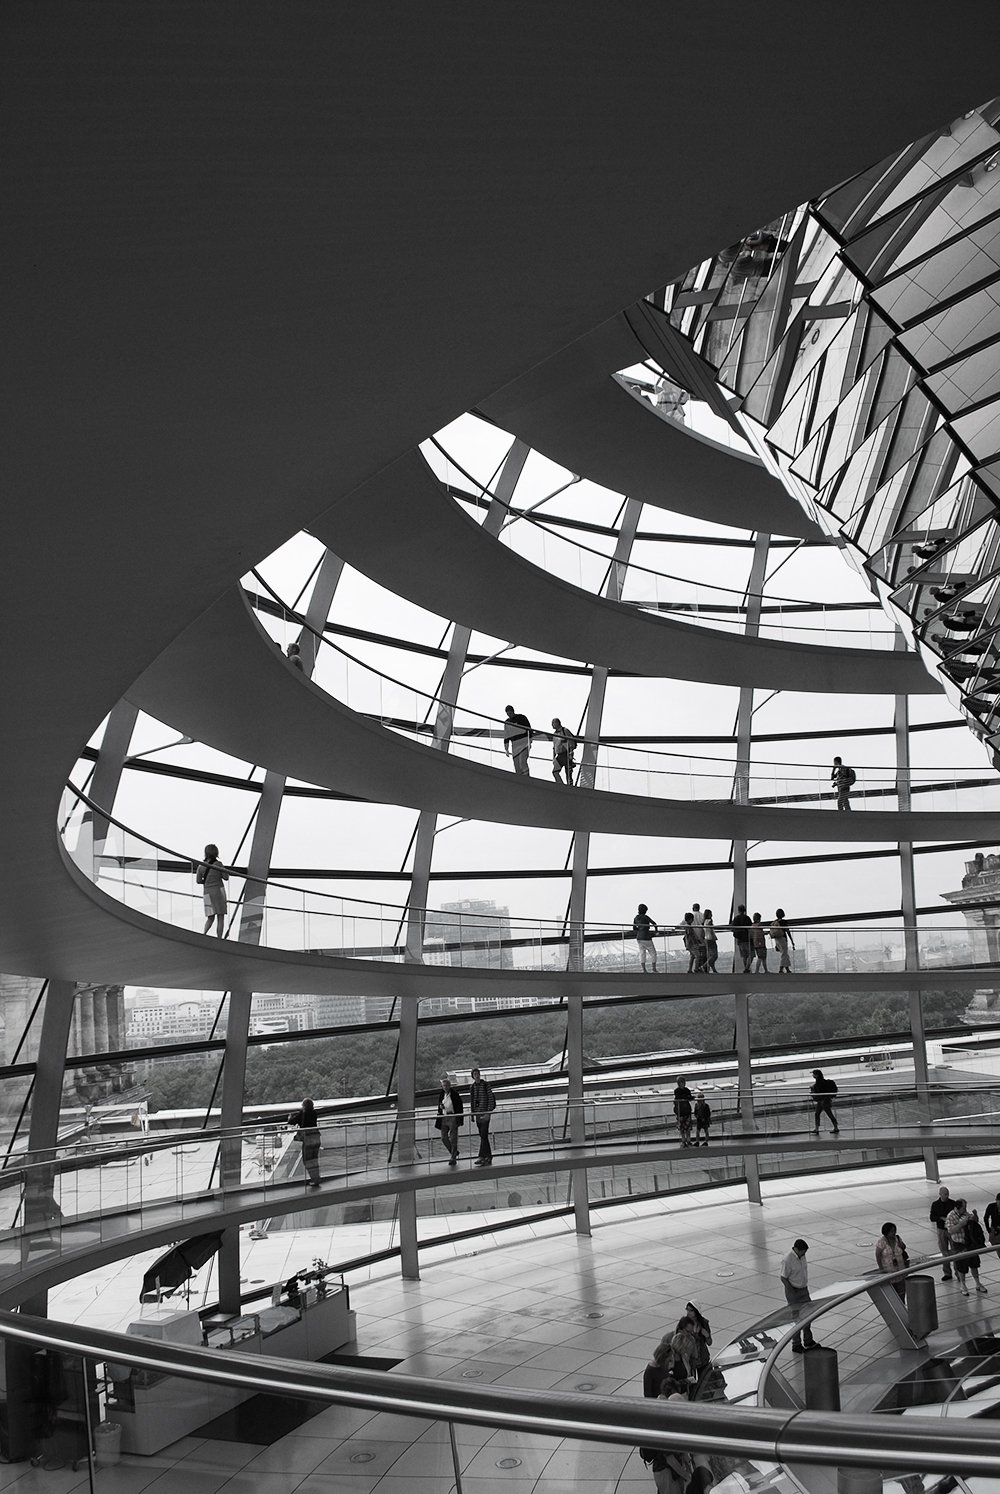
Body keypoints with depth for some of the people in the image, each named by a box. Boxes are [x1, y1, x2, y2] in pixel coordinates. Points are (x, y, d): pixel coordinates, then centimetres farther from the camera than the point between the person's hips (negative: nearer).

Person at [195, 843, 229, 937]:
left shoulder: (201, 866, 3)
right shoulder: (218, 864, -6)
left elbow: (198, 881, 7)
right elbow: (226, 877, 0)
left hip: (207, 893, 3)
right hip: (218, 891, -3)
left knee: (210, 919, 11)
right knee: (221, 918, 4)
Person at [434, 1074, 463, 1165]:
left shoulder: (455, 1094, -6)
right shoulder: (441, 1094, 9)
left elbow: (459, 1107, -4)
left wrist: (460, 1119, -9)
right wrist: (440, 1107, -4)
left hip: (453, 1117, -5)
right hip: (444, 1117, 5)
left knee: (453, 1138, -5)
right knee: (444, 1138, 4)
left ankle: (453, 1159, 0)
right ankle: (454, 1152, 26)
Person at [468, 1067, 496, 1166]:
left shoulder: (486, 1085, -8)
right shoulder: (472, 1087, 8)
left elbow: (491, 1099, -9)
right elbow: (471, 1101, 14)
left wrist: (488, 1113, -15)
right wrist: (472, 1114, 11)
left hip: (485, 1113, -6)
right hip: (477, 1113, 6)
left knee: (484, 1135, -11)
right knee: (483, 1136, 9)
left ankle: (481, 1157, -14)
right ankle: (489, 1156, 17)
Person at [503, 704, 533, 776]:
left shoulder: (522, 718, 0)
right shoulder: (507, 723, 13)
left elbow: (529, 730, 1)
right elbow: (506, 737, 16)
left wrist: (530, 742, -5)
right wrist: (506, 749, 11)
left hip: (524, 744, -5)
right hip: (515, 745, 5)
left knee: (522, 761, -20)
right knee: (516, 764, -2)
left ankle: (527, 777, -19)